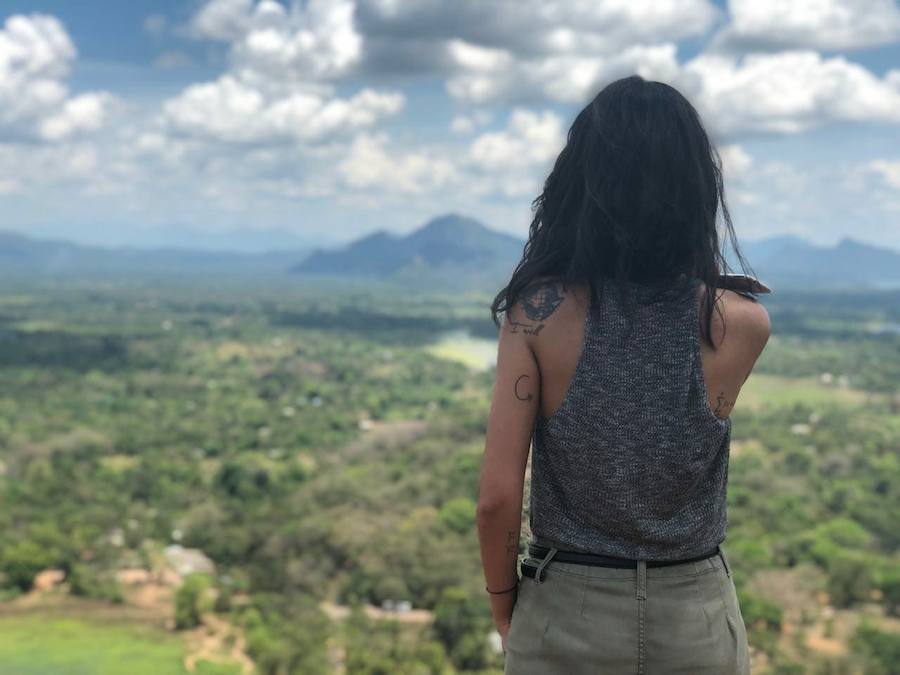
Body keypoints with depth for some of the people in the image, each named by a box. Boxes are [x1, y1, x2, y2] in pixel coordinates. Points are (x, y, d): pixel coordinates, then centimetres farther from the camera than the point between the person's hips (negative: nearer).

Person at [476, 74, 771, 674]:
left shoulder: (538, 311, -16)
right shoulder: (743, 322, -13)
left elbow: (498, 495, -14)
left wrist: (503, 602, 2)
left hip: (568, 615, -1)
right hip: (695, 618, 2)